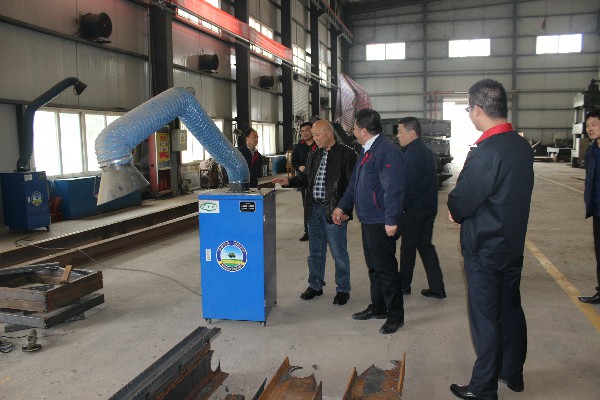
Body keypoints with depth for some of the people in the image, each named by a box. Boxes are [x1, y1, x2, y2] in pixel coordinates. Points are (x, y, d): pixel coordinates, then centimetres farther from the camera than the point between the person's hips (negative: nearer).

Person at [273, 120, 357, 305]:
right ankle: (315, 285, 31)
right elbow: (306, 178, 19)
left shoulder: (346, 154, -9)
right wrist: (289, 181, 2)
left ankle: (343, 290, 19)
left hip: (334, 211, -6)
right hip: (314, 209, 6)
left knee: (339, 253, 4)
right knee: (315, 251, 16)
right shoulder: (314, 154, 12)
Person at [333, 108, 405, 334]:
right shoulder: (367, 150, 14)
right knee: (373, 267, 19)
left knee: (386, 269, 0)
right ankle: (378, 307, 33)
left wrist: (391, 221, -25)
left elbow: (393, 189, -23)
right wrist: (342, 206, 18)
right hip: (368, 220, 10)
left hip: (381, 223, -10)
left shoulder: (387, 151, -18)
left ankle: (395, 315, 14)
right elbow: (355, 183, 22)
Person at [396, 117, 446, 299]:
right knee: (425, 246, 13)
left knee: (408, 247, 5)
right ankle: (437, 288, 13)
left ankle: (404, 285, 19)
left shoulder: (412, 154, -17)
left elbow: (408, 185, -20)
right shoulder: (426, 151, 13)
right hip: (429, 207, 9)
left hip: (414, 209, -9)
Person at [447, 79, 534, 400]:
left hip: (484, 251, -8)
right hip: (513, 244, 8)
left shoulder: (485, 152, -25)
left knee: (486, 319, 4)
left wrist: (456, 211, 2)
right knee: (511, 309, 20)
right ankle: (513, 373, 37)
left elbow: (459, 204, -22)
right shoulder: (524, 147, 2)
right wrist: (463, 210, 6)